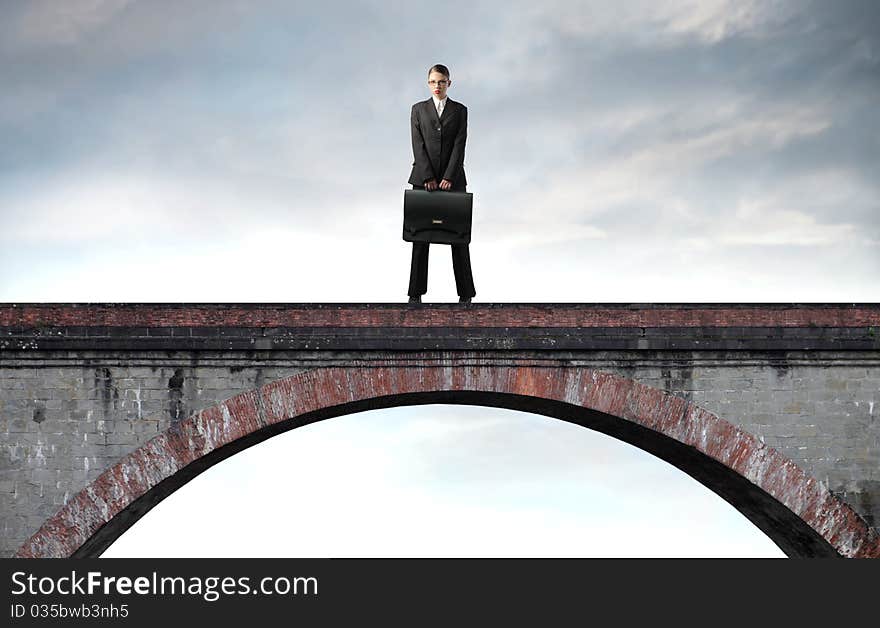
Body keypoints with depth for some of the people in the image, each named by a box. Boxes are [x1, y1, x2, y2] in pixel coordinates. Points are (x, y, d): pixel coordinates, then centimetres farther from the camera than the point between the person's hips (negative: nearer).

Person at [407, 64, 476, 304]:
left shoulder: (460, 111, 8)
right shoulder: (418, 109, 9)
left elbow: (459, 146, -1)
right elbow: (418, 144, 0)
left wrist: (449, 177, -12)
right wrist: (428, 177, -10)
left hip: (452, 179, 0)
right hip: (423, 178, 0)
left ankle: (465, 293, 1)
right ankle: (416, 293, 0)